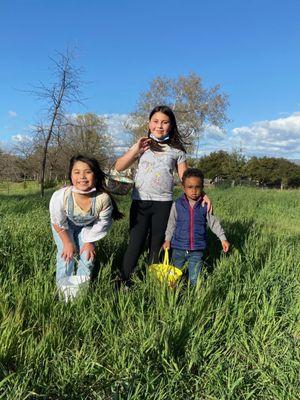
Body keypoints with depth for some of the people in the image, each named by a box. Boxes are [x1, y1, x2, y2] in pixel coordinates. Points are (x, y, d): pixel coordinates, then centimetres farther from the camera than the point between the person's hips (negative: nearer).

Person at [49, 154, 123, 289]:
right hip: (64, 224, -1)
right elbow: (58, 223, -19)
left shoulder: (103, 198, -39)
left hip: (87, 225, 1)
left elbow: (103, 222, -16)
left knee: (88, 255, 2)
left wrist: (89, 241, -7)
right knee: (66, 254, -5)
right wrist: (68, 243, -9)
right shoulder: (60, 196, -41)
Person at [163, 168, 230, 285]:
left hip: (197, 250, 0)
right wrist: (167, 240, 1)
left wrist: (223, 238, 1)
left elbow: (214, 222, 5)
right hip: (179, 248, 1)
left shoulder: (205, 206, -3)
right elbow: (171, 224, 4)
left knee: (194, 280, 4)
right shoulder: (177, 205, -4)